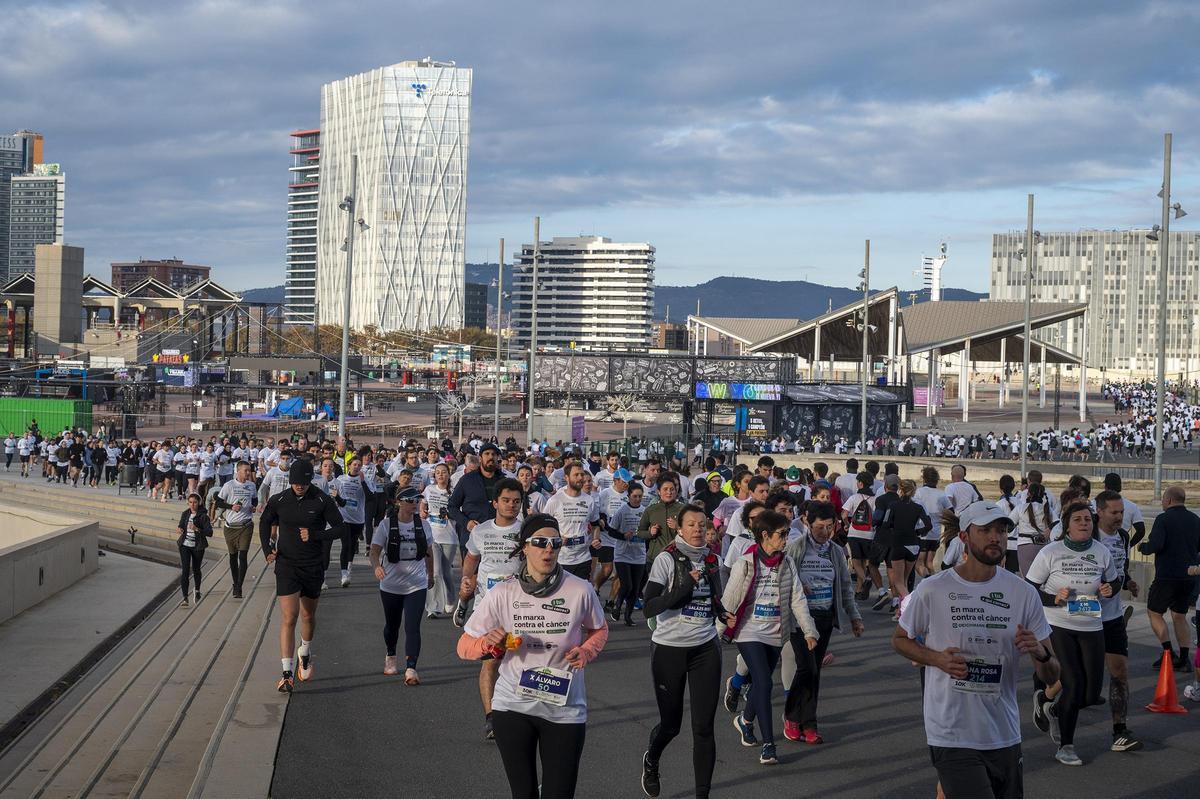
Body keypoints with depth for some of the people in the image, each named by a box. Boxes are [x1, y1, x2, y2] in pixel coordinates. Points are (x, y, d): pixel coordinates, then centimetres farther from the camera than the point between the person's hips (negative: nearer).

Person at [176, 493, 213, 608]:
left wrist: (197, 529, -30)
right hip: (185, 545, 2)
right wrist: (179, 529, -8)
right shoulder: (185, 514, 2)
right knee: (185, 570, -10)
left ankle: (197, 591, 44)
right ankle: (185, 598, -12)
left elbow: (210, 533, -16)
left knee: (196, 569, 16)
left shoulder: (203, 516, -10)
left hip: (197, 546, -2)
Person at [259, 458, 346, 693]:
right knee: (288, 618, -11)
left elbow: (339, 528, -3)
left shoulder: (322, 501, -8)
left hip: (313, 566, 1)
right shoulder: (278, 501, -4)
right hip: (287, 564, -1)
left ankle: (305, 652, 46)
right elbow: (264, 523, 14)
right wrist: (267, 549, 3)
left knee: (308, 615, 16)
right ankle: (287, 673, -12)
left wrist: (314, 535, -16)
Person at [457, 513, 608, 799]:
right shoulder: (502, 593, -6)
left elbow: (599, 630, 12)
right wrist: (487, 643, -22)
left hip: (564, 709, -1)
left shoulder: (580, 590, -7)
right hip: (513, 707, 1)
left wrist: (586, 652, -8)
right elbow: (465, 646, -1)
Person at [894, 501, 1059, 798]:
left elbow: (1051, 677, 5)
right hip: (952, 737, -4)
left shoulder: (1023, 593, 2)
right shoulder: (931, 590, -6)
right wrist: (937, 658, -10)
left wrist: (1040, 653, -18)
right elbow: (900, 639, 8)